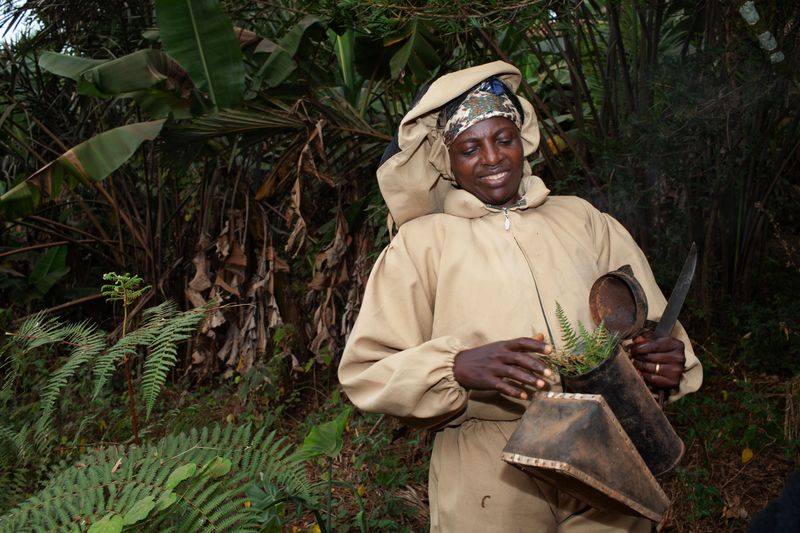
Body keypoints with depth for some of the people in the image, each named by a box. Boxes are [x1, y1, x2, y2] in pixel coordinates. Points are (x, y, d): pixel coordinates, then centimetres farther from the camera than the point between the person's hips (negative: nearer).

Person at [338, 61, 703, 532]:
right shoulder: (421, 241, 2)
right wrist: (458, 367, -21)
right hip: (487, 476, -2)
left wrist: (668, 359, -12)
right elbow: (364, 373, -4)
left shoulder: (582, 219, 10)